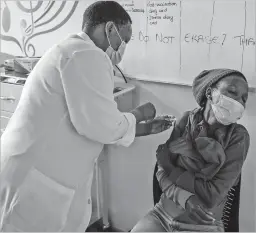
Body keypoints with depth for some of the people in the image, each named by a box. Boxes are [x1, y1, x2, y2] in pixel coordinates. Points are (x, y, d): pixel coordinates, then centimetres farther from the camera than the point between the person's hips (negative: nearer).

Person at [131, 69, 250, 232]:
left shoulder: (238, 137, -13)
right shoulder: (187, 120, -5)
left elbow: (211, 196, -16)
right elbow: (162, 174, -8)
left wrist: (169, 167, -11)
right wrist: (185, 199, -25)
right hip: (163, 214, 2)